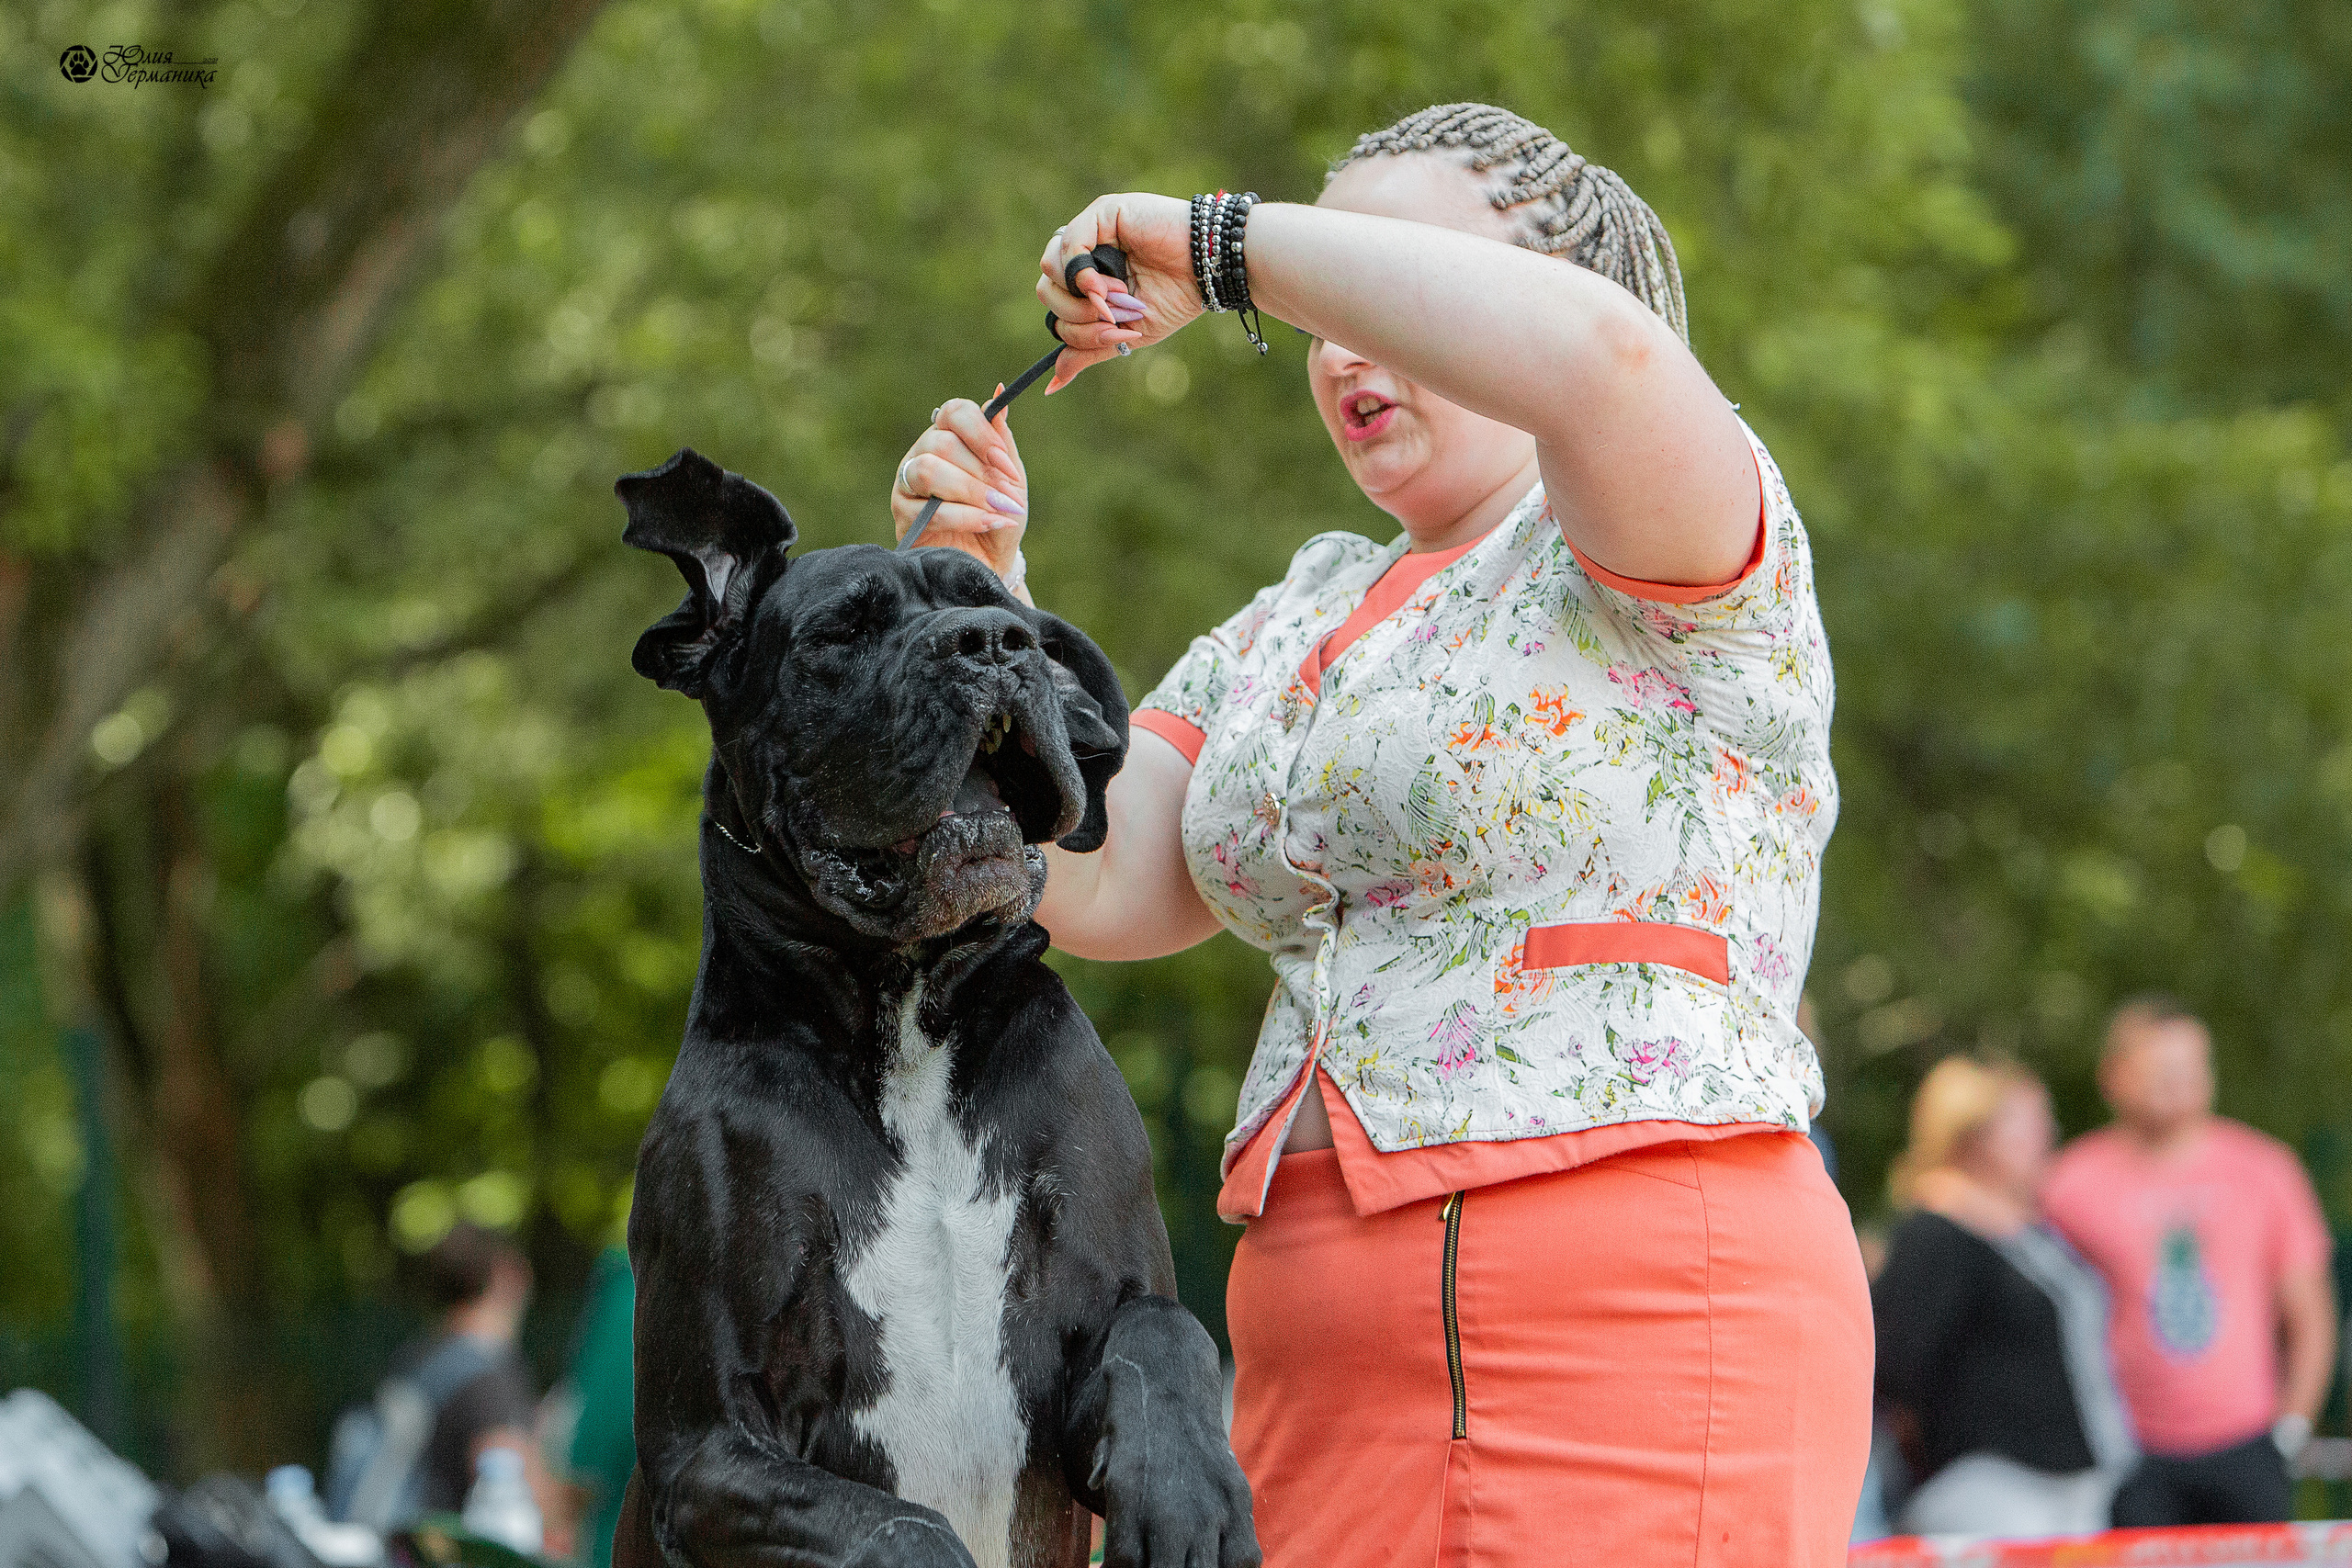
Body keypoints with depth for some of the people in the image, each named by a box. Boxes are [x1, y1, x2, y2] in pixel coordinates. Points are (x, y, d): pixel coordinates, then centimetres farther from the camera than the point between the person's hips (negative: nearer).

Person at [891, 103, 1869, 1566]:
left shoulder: (1649, 547, -1)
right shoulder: (1298, 626, 22)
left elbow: (1592, 348, -25)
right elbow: (1096, 888, 13)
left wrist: (1226, 243, -15)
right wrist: (986, 596, 2)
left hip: (1640, 1317, -7)